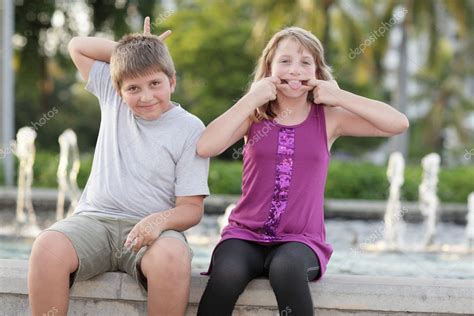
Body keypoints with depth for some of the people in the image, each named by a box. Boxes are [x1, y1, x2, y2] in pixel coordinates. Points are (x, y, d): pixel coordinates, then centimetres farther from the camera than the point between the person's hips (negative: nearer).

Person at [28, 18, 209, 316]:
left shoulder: (190, 129, 0)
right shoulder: (113, 99, 12)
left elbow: (192, 207, -3)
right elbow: (78, 47, 22)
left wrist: (161, 220, -25)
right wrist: (129, 49, 11)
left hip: (147, 230, -3)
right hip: (95, 219, 3)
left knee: (173, 257, -39)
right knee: (47, 247, -32)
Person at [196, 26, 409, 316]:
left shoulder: (328, 118, 4)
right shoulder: (254, 115, 5)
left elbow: (398, 124, -5)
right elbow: (206, 147, -12)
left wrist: (339, 96, -9)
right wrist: (252, 99, -11)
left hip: (300, 240, 0)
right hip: (246, 235, 1)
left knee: (286, 268, -37)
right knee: (226, 273, -34)